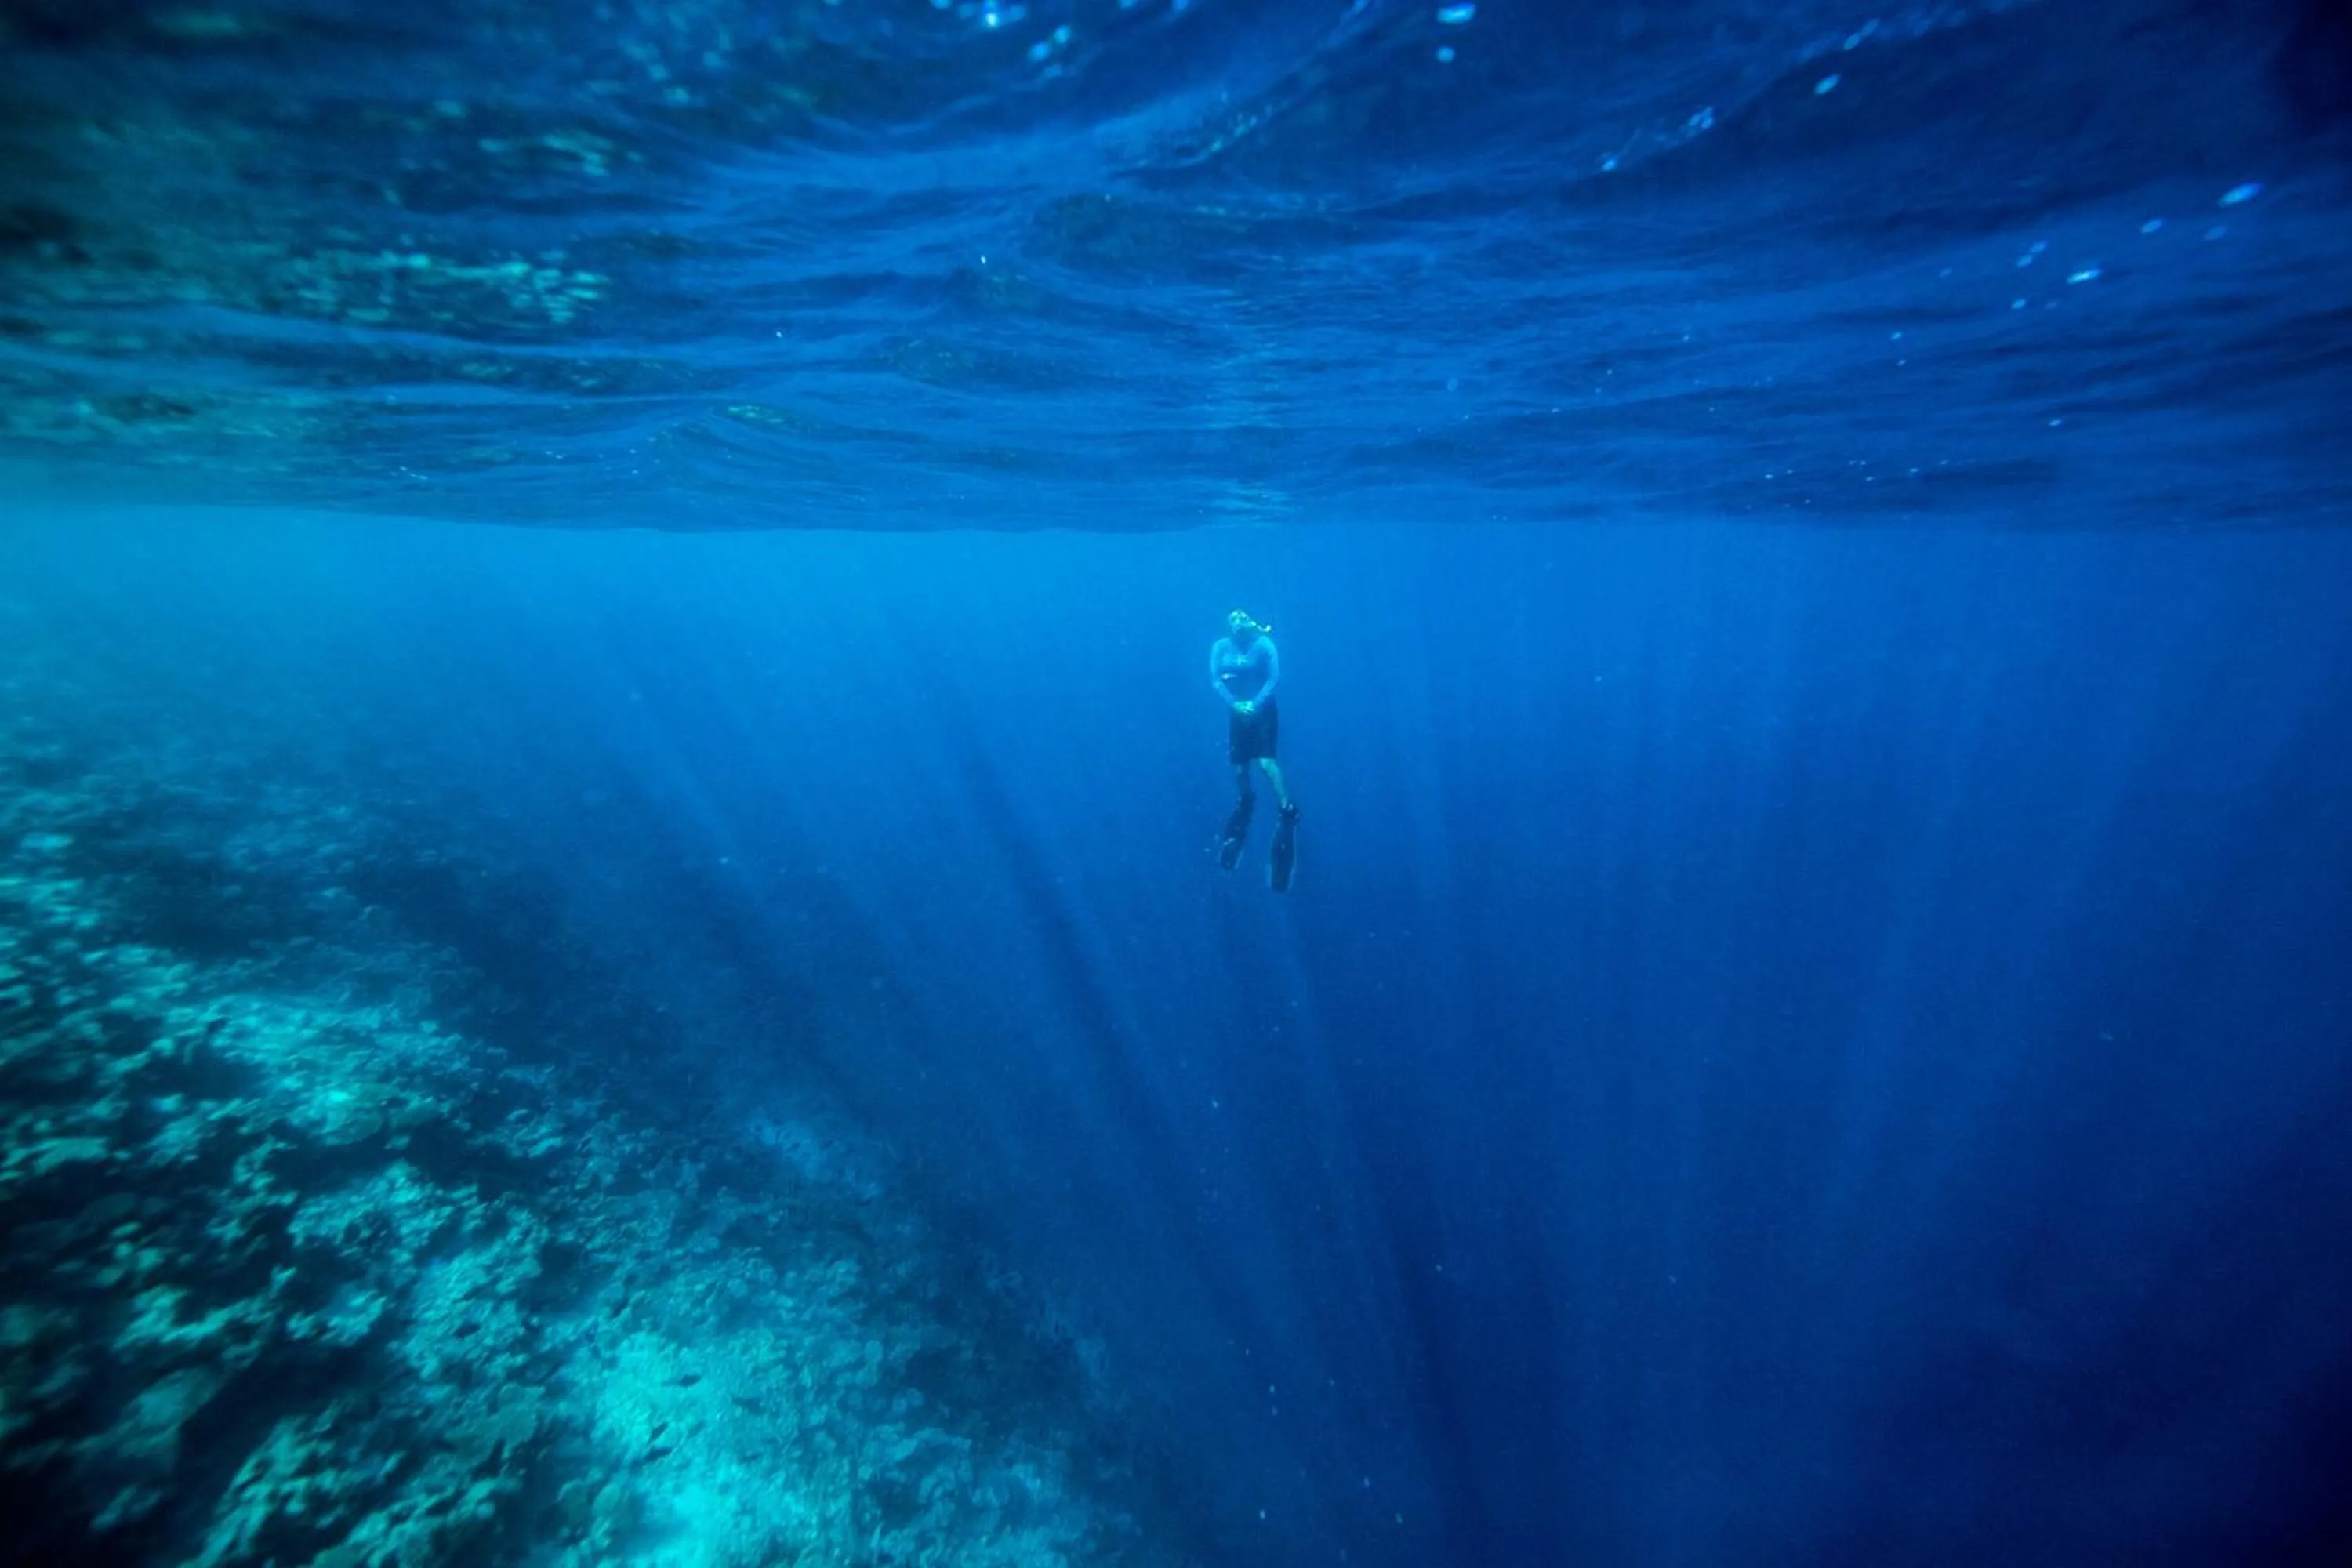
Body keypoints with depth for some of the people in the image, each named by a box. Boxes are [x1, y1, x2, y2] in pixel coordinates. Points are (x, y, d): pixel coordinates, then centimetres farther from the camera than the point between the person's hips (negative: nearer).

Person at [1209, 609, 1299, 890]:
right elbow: (1215, 680, -6)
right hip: (1237, 712, 3)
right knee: (1239, 768, 10)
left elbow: (1274, 676, -13)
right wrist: (1235, 704, -18)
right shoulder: (1220, 647, -2)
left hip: (1263, 711, -3)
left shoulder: (1263, 643, -9)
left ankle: (1288, 811, -3)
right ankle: (1245, 802, 39)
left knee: (1266, 763, -16)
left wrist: (1256, 703, -23)